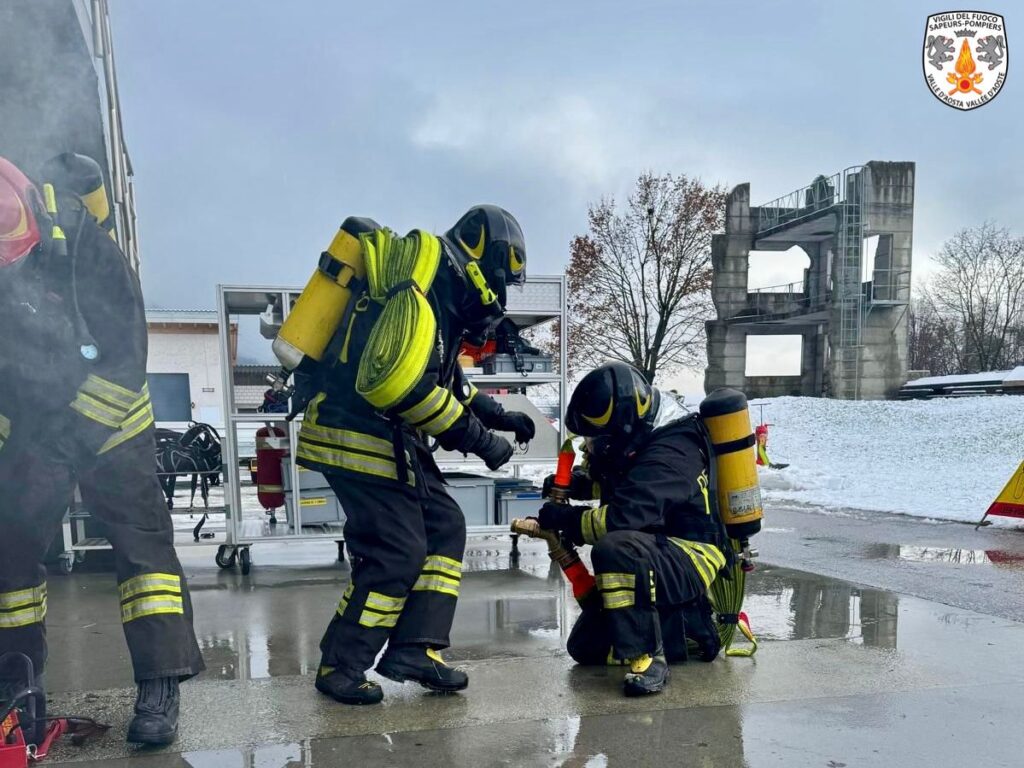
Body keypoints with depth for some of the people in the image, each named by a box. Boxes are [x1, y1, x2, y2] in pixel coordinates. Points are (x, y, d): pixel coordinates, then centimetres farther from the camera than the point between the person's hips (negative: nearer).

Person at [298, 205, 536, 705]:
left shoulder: (445, 295, 15)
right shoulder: (425, 287, -19)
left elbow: (445, 378, 26)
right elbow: (401, 383, -29)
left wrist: (497, 415, 17)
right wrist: (479, 439, -21)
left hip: (386, 438, 10)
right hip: (362, 436, -10)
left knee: (444, 528, 9)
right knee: (397, 555, -5)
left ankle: (414, 649, 12)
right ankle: (341, 668, 12)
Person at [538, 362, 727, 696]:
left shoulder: (668, 455, -25)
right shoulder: (641, 441, 3)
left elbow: (622, 518, -36)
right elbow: (610, 482, 23)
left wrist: (564, 518, -21)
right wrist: (573, 483, 1)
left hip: (692, 560, -10)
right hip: (654, 562, 10)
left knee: (615, 549, -40)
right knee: (585, 647, 6)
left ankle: (648, 656, -25)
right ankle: (691, 628, 11)